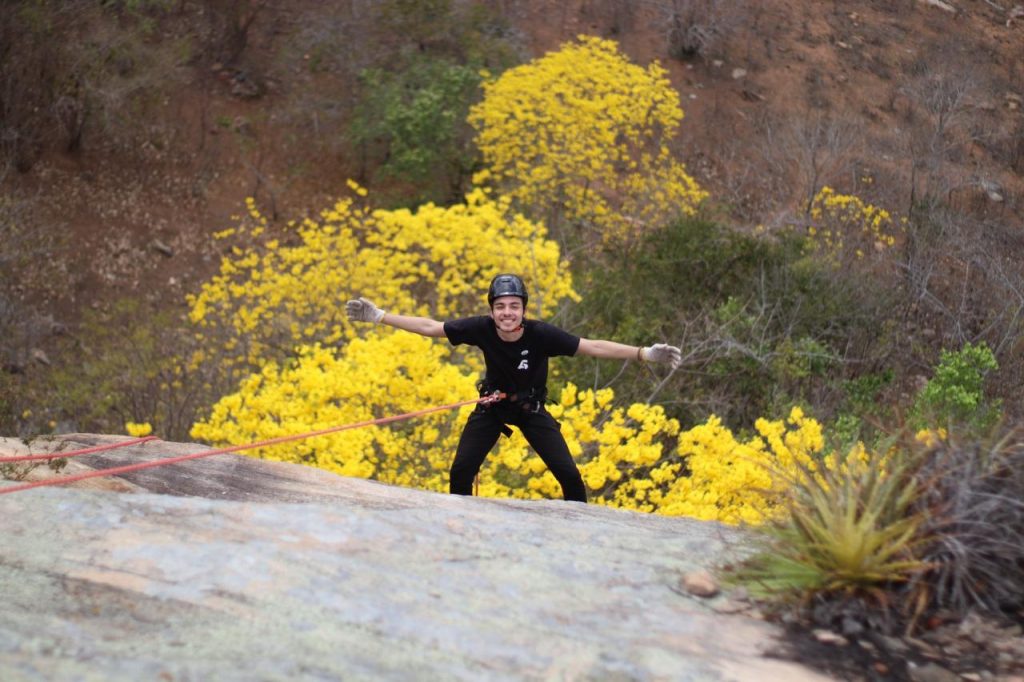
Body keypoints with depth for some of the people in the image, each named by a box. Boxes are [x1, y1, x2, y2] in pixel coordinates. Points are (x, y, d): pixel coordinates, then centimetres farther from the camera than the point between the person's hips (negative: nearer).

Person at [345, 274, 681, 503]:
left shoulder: (541, 334, -31)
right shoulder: (481, 329, -27)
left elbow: (593, 346, -32)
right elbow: (429, 327, -19)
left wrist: (644, 353, -39)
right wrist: (378, 316, -20)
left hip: (532, 409, -1)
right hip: (492, 406, 1)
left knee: (568, 475, -9)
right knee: (460, 473, -7)